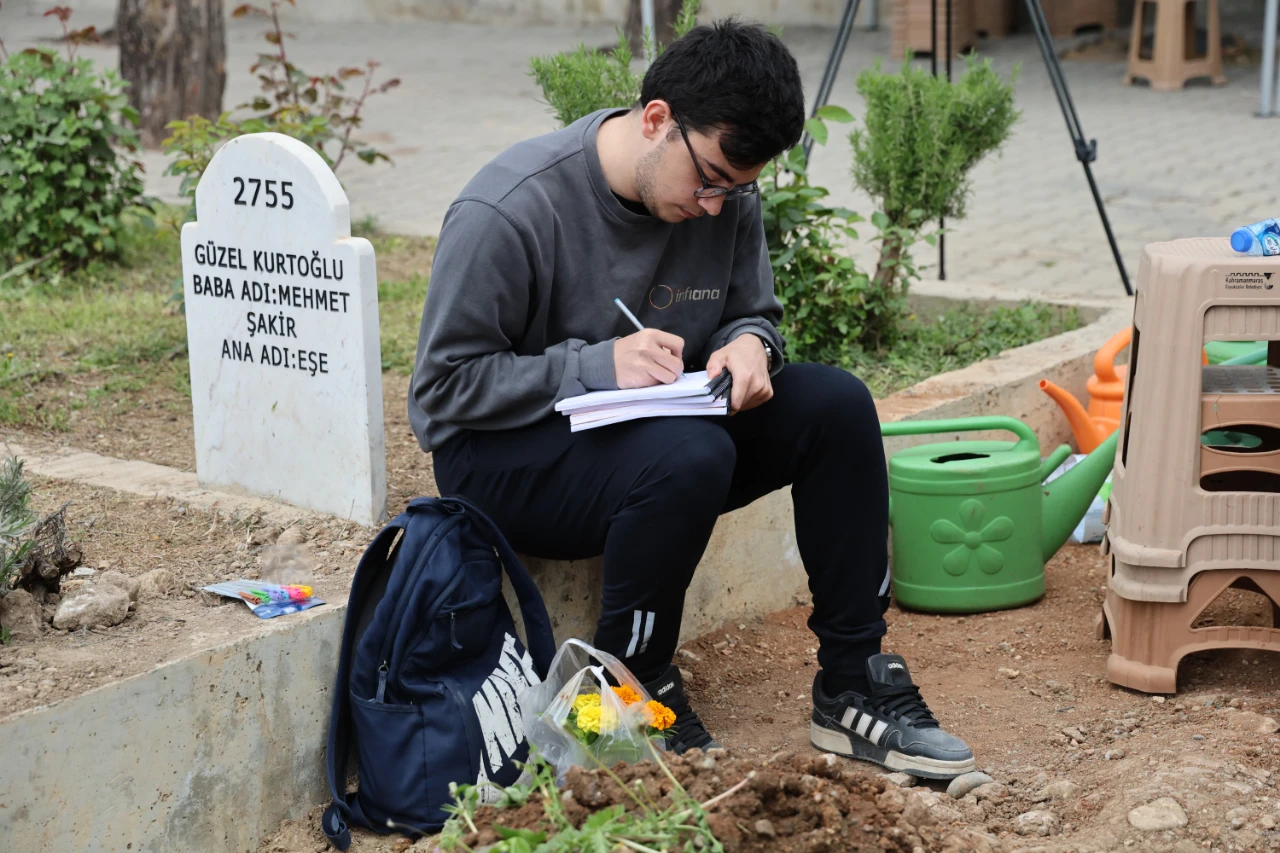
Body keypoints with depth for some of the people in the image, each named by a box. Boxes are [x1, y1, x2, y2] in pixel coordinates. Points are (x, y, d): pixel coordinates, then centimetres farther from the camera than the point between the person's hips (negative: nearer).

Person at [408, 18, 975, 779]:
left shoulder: (729, 198, -5)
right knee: (691, 455, -35)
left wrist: (748, 346, -15)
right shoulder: (508, 213, -23)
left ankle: (854, 685, -8)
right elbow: (444, 386, -19)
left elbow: (754, 311, 11)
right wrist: (598, 366, -29)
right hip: (501, 453, -6)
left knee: (835, 403, -15)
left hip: (663, 427, 7)